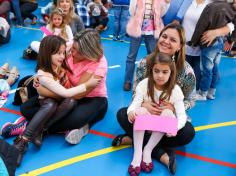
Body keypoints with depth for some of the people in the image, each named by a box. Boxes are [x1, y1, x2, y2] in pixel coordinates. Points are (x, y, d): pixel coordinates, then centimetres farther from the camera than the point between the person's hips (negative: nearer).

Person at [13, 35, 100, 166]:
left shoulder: (60, 63, -12)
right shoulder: (44, 75, -29)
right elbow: (66, 93, -33)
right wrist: (87, 85, -31)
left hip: (62, 100, 5)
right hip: (48, 102, -5)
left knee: (71, 102, -31)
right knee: (51, 105, -40)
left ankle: (39, 130, -26)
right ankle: (23, 140, -34)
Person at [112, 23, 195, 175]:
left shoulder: (187, 71, -16)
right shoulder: (145, 63, -11)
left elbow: (190, 101, -6)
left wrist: (173, 107, -29)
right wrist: (144, 104, -30)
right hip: (146, 113, 2)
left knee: (188, 133, -30)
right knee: (122, 114, -24)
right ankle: (162, 154, -24)